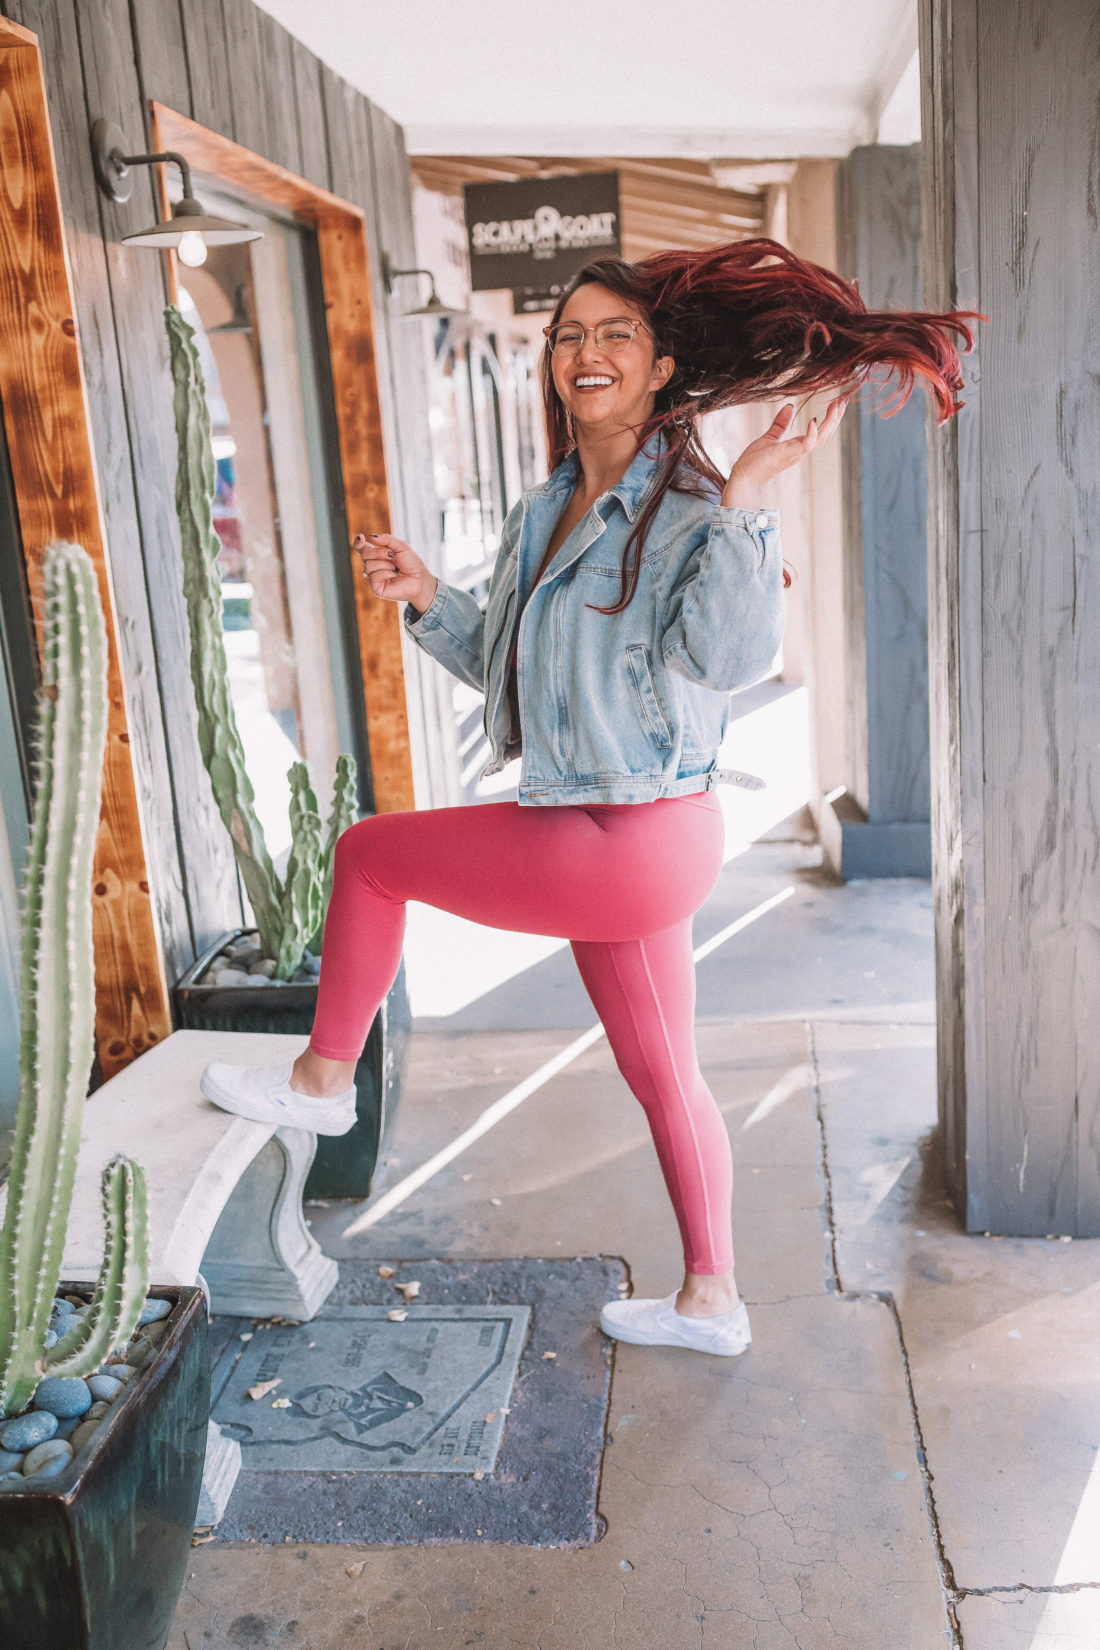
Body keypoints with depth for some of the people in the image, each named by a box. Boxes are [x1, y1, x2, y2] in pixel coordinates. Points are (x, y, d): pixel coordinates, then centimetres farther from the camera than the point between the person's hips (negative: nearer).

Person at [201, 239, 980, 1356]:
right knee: (662, 1077, 18)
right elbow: (509, 668, 21)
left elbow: (726, 658, -28)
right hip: (621, 845, 9)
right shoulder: (542, 517, 13)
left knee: (367, 853, 4)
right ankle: (711, 1302, 35)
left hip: (634, 839, -9)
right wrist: (425, 599, 8)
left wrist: (743, 503, -32)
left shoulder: (690, 506, -13)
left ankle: (322, 1081, 24)